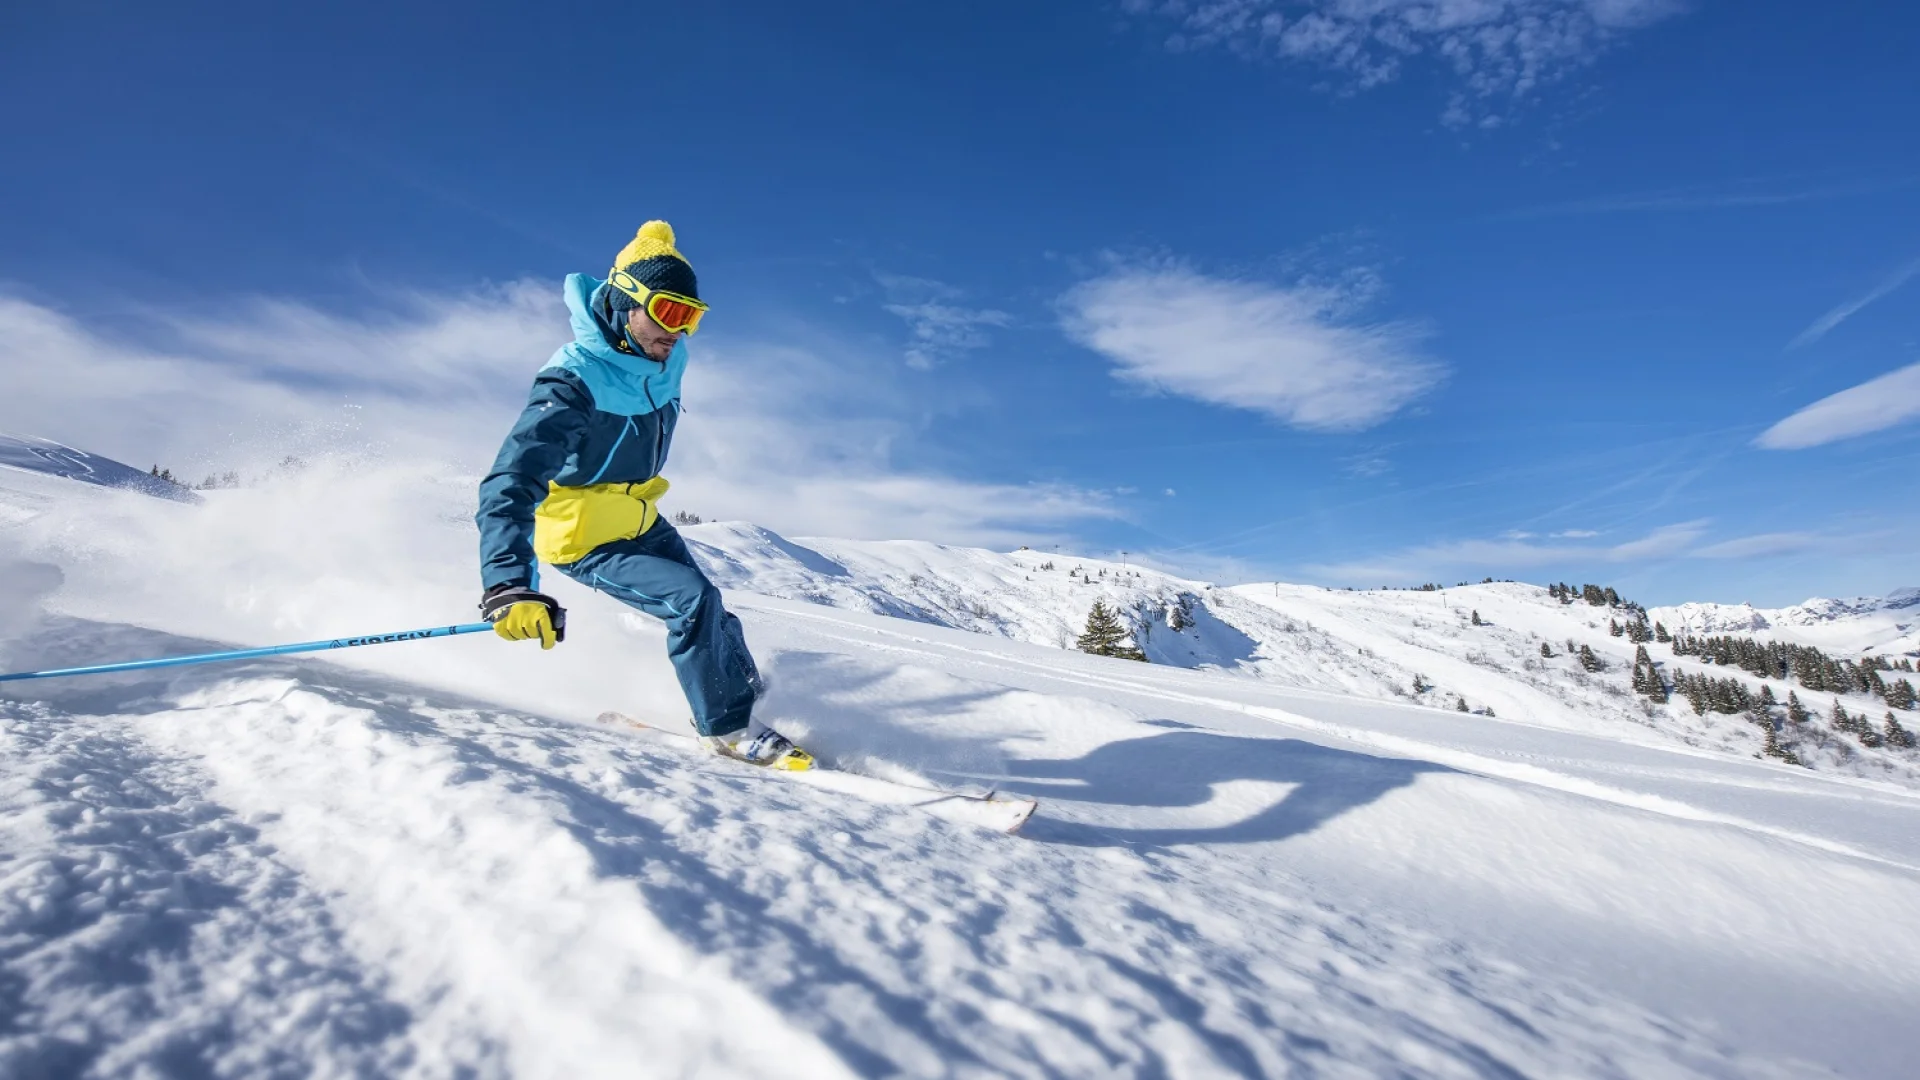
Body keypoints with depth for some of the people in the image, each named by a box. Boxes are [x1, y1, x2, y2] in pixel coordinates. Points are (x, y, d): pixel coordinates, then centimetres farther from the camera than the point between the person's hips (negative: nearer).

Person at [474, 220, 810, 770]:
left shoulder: (666, 358, -7)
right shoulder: (575, 381, -30)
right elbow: (509, 486, -38)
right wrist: (508, 587, -51)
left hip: (641, 521, 7)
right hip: (584, 540, -7)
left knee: (708, 618, 10)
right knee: (693, 601, -20)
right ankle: (728, 727, -3)